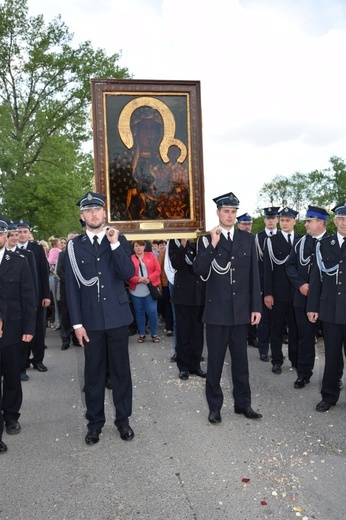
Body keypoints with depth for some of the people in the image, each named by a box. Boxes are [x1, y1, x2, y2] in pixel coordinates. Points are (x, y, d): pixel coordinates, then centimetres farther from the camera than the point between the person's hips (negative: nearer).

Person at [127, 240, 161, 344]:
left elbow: (158, 270, 0)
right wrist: (138, 279, -17)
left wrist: (149, 279, -14)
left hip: (150, 289, 0)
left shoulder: (151, 256, 6)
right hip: (136, 291, 0)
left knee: (152, 311, -3)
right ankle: (142, 334, 19)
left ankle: (154, 334, 11)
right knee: (139, 312, 8)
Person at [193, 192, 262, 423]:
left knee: (241, 359, 13)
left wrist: (256, 306, 2)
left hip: (241, 310, 2)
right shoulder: (206, 240, 0)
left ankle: (243, 402, 28)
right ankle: (215, 406, 22)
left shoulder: (248, 239, 6)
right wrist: (212, 245, -21)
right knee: (215, 360, 8)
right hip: (217, 310, -2)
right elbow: (199, 270, -13)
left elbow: (254, 275, 5)